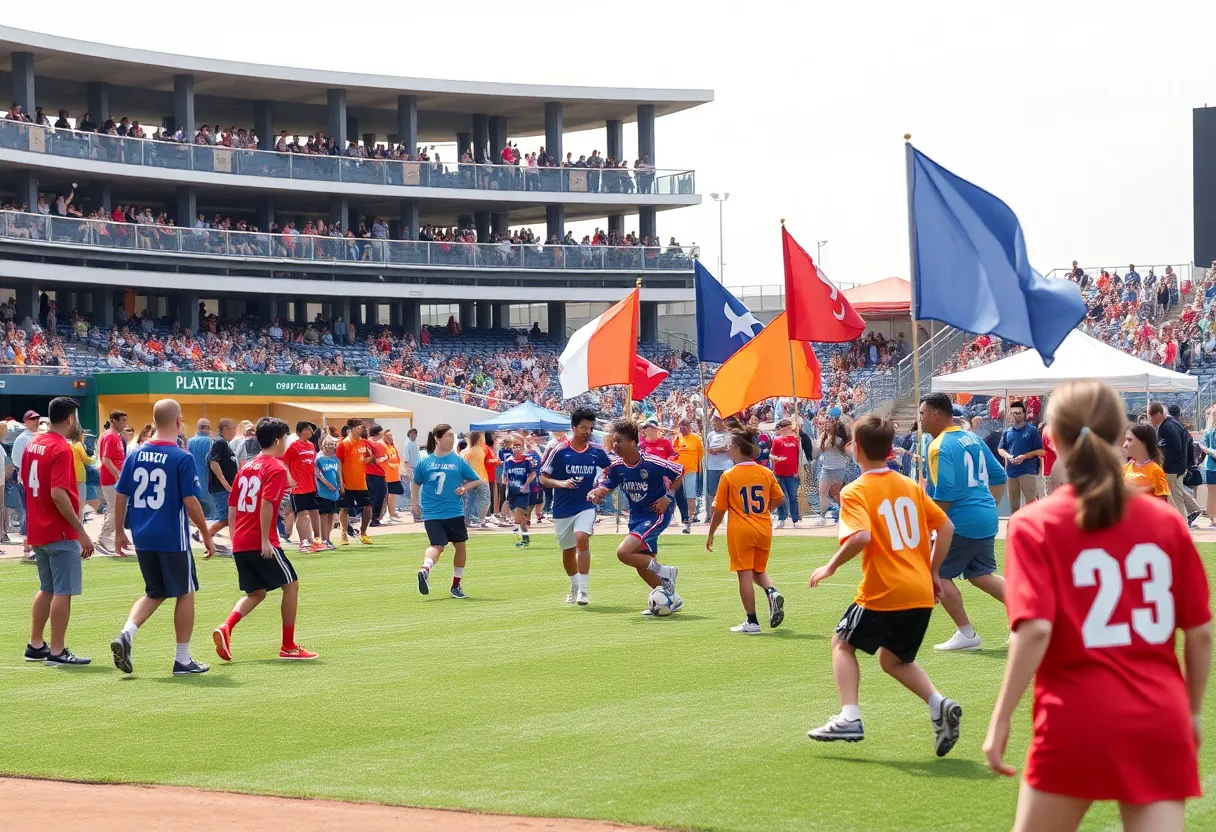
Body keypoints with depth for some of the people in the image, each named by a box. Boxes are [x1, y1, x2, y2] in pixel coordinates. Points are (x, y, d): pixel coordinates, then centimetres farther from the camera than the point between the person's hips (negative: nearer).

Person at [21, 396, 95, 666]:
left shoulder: (32, 445, 9)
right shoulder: (61, 449, -18)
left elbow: (25, 482, 16)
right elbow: (58, 494, -25)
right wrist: (81, 532, -21)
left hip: (37, 531, 9)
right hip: (61, 533, -9)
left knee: (47, 589, 19)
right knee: (63, 591, -3)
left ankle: (36, 646, 23)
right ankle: (57, 652, -2)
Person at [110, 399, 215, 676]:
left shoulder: (135, 455, 3)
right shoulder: (182, 458, -12)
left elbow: (121, 496, 6)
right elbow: (190, 502, -13)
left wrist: (119, 531, 17)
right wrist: (206, 536, -2)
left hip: (142, 538, 5)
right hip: (173, 539, -5)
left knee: (154, 593, 19)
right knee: (185, 594, 10)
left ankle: (126, 635, -5)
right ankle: (182, 659, 13)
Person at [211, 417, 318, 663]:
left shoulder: (246, 467, 16)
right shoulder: (277, 468, -8)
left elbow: (232, 506, 16)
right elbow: (266, 503, -21)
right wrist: (265, 539, -20)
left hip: (239, 543, 8)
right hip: (261, 544, -8)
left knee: (256, 593, 16)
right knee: (291, 585, 8)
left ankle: (226, 628, -8)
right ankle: (289, 646, 10)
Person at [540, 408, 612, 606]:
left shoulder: (597, 452, -3)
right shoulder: (559, 450, -9)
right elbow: (543, 478, -4)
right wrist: (561, 483, -23)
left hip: (586, 506, -1)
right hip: (563, 508, 1)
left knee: (582, 539, -25)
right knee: (568, 550, 14)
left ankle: (583, 589, -20)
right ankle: (574, 586, 40)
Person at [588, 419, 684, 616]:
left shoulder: (651, 463, -20)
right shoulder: (616, 465, -4)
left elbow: (680, 472, -6)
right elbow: (606, 487, -2)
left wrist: (668, 497, -12)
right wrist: (596, 493, -26)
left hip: (657, 514, -7)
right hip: (636, 516, 7)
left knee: (624, 552, -22)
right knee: (643, 567, 10)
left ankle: (665, 572, -3)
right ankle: (672, 599, 28)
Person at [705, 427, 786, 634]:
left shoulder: (729, 476, -10)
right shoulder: (766, 473, 0)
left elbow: (719, 509, -6)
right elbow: (779, 499, 8)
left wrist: (711, 533, 6)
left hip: (740, 531, -4)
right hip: (764, 530, 4)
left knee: (745, 574, 2)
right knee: (760, 570, 21)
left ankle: (752, 622, 3)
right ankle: (773, 593, -10)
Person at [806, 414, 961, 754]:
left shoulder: (855, 491, -8)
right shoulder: (910, 486, 11)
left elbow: (860, 536, -24)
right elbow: (946, 527, 10)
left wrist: (831, 566, -10)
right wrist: (932, 571, 17)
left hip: (883, 593, -6)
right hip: (921, 592, 6)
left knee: (843, 643, 18)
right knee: (894, 659, 22)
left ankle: (849, 718, 5)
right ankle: (938, 704, -1)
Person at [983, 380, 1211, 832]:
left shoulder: (1035, 525, -5)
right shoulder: (1167, 520, 3)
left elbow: (1036, 629, -16)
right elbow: (1201, 631, 6)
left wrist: (1000, 719, -9)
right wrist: (1193, 709, 20)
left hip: (1077, 722, -2)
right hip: (1160, 720, 2)